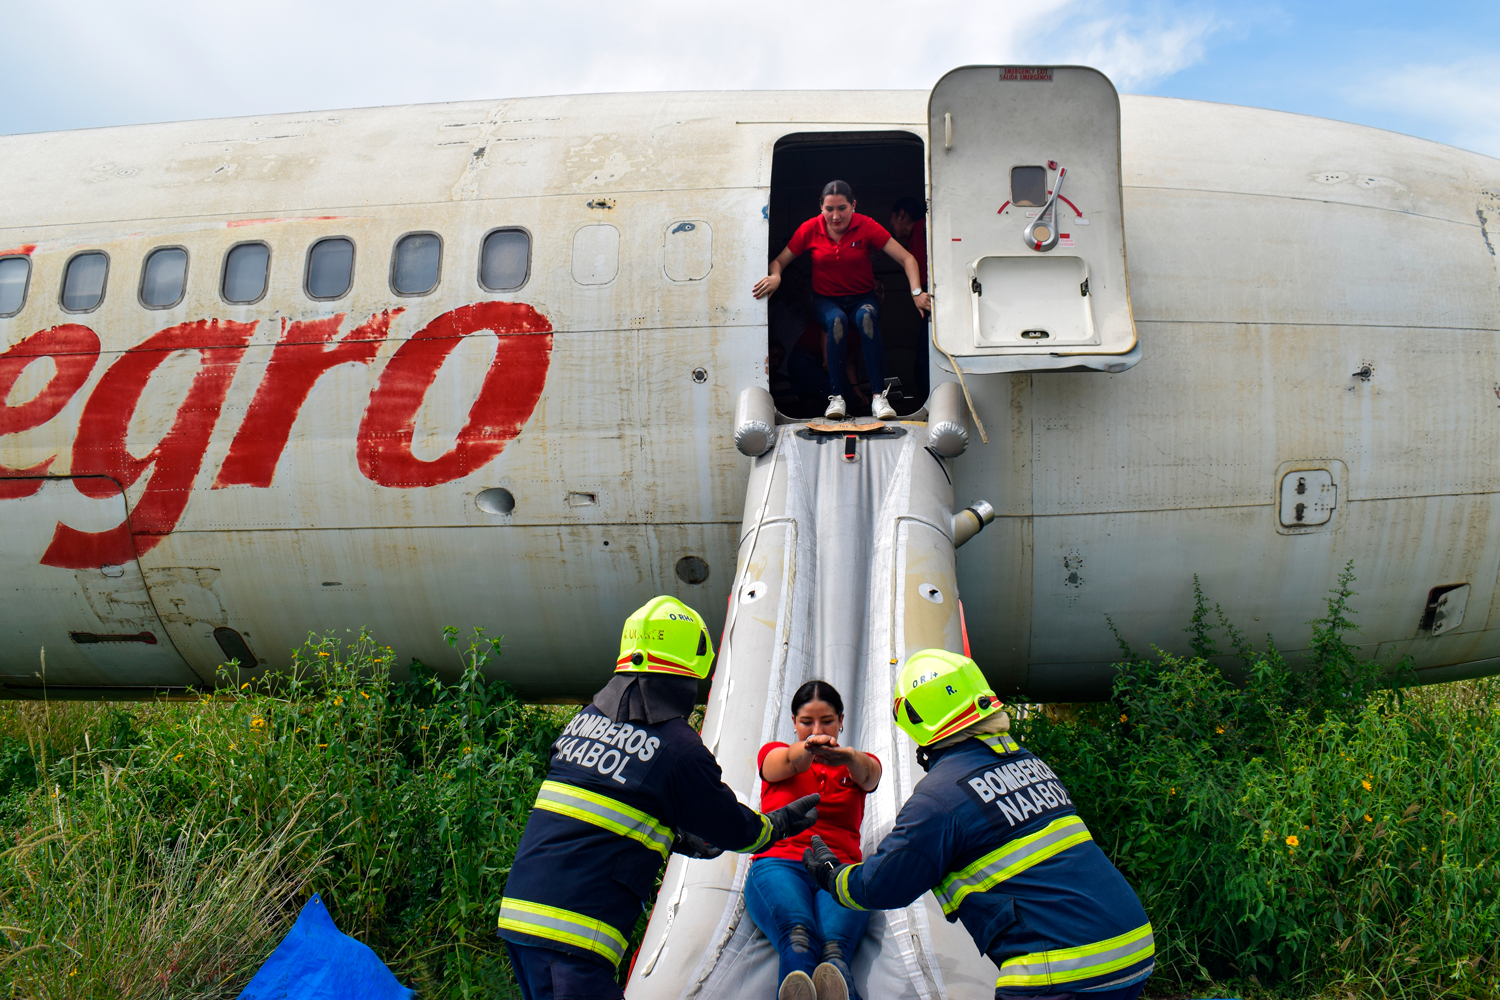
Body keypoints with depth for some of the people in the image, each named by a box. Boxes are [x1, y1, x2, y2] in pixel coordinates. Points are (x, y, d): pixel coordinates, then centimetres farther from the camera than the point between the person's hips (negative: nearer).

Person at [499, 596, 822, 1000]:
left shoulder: (583, 721, 13)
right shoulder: (678, 748, -10)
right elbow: (734, 829, 6)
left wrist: (677, 838, 35)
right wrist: (782, 823, 27)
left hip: (517, 909, 8)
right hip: (573, 935, -8)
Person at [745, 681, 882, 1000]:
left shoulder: (859, 765, 21)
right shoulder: (774, 754, 19)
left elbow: (867, 775, -6)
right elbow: (789, 762, -7)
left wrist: (848, 757, -33)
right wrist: (808, 748, -34)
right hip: (779, 864, -1)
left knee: (835, 946, -34)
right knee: (797, 935, -36)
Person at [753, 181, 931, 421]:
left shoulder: (866, 226, -9)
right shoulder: (810, 229, -5)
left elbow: (907, 259, -10)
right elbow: (779, 261, 3)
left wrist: (916, 292, -27)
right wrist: (775, 276, -22)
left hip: (862, 298, 0)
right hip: (826, 300, 1)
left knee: (867, 316, -37)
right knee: (837, 320, -36)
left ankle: (878, 395, -38)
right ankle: (837, 397, -32)